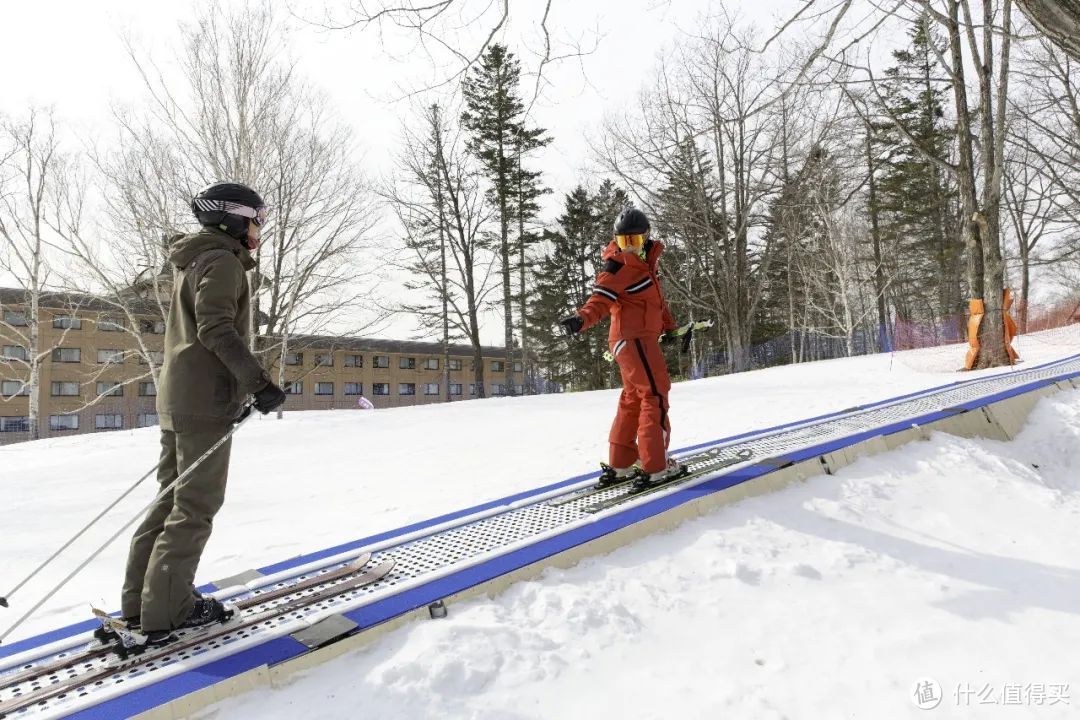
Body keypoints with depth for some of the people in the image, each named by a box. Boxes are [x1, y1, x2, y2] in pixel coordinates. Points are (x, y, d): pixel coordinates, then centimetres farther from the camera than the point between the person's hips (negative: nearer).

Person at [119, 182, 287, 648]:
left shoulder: (192, 262, 23)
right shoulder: (221, 260, -8)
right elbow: (216, 329, -21)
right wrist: (257, 381, -24)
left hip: (176, 398, 10)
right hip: (206, 400, -10)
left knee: (172, 498, 13)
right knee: (196, 506, -5)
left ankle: (141, 601, 19)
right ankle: (167, 612, 1)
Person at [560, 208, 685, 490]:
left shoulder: (644, 261, 16)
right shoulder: (618, 265, -12)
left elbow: (656, 297, 25)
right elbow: (601, 299, -25)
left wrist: (668, 326, 32)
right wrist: (582, 318, -43)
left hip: (642, 338, 10)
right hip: (634, 338, -10)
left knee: (633, 399, 14)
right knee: (655, 395, -9)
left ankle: (619, 466, 22)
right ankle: (655, 467, -7)